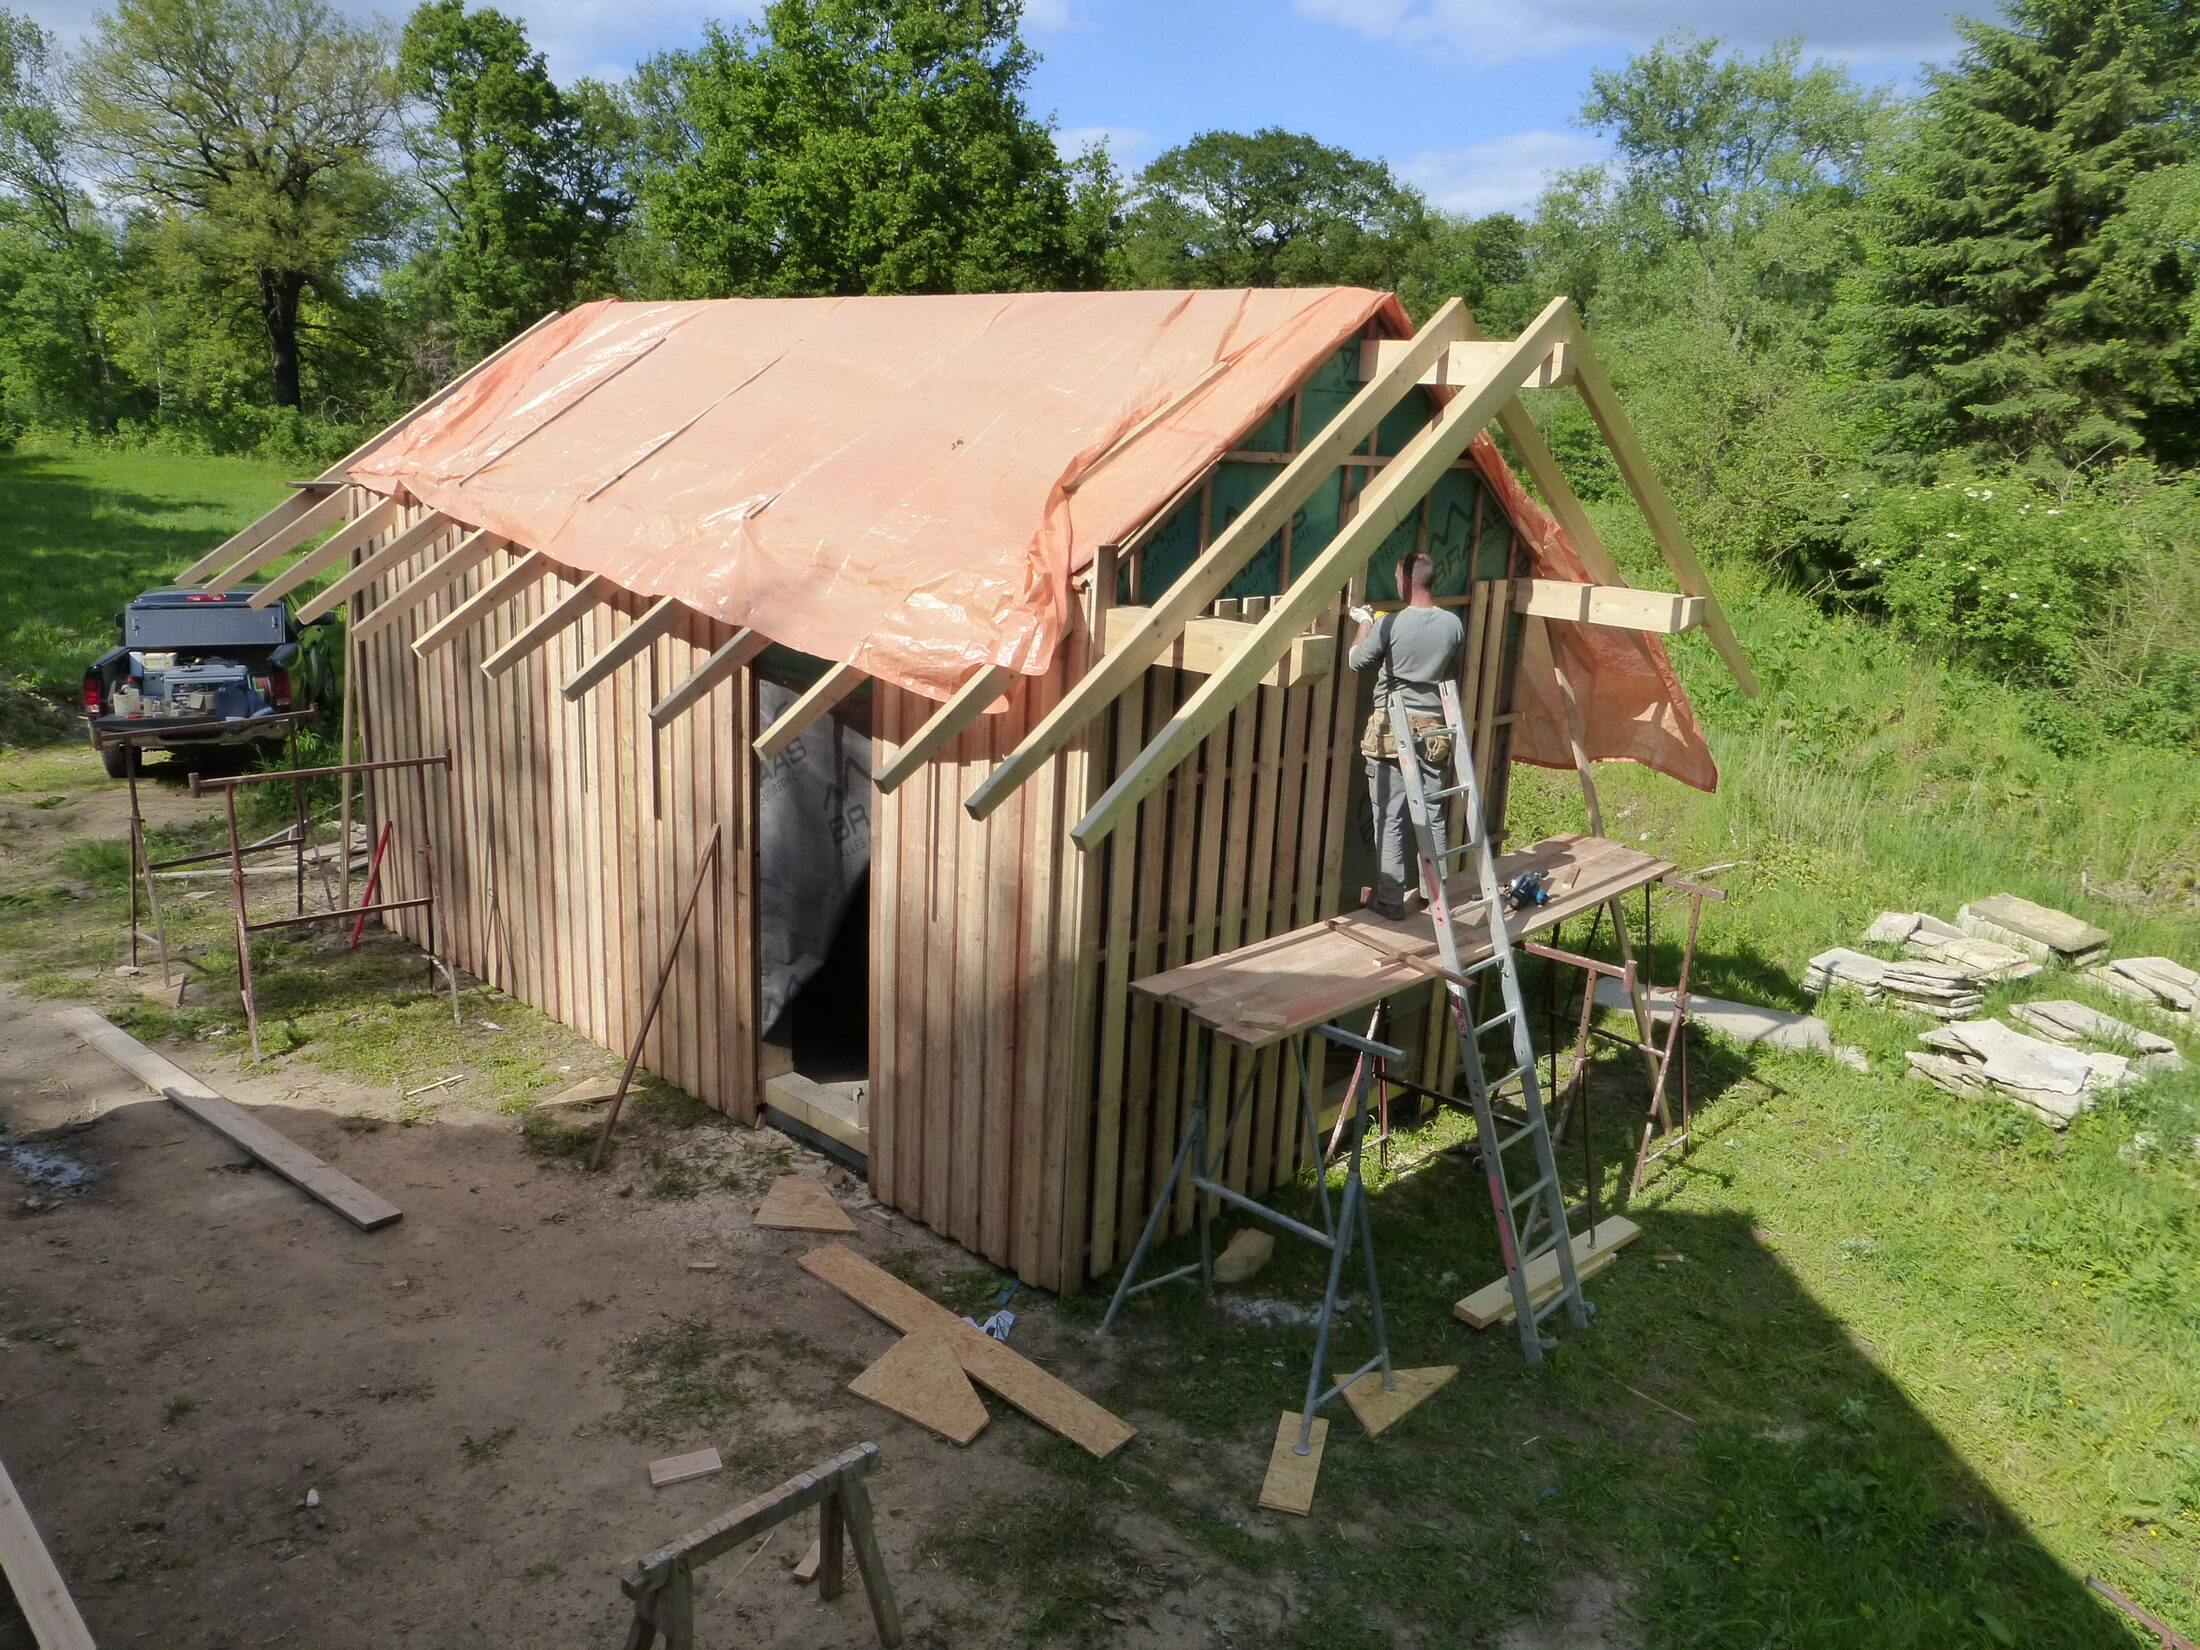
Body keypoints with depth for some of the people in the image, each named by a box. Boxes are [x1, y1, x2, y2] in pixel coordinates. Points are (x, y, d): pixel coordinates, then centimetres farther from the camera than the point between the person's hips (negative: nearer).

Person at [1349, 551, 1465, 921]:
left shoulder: (1390, 624, -14)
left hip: (1392, 730, -4)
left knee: (1389, 819, 2)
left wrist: (1365, 623, 16)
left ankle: (1389, 899, 6)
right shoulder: (1453, 624, -1)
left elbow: (1357, 660, 0)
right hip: (1433, 730, 4)